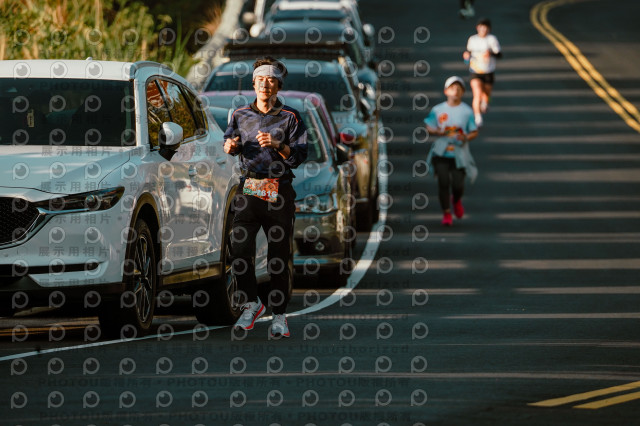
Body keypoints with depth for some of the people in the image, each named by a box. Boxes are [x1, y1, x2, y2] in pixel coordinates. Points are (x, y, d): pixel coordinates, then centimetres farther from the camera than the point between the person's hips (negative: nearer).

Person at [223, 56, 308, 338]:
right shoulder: (241, 115, 14)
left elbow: (299, 156, -2)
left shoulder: (290, 118, 5)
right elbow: (229, 142, 5)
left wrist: (277, 145, -19)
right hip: (249, 188, 1)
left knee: (279, 256, 0)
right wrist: (231, 145, -18)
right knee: (240, 250, -14)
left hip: (279, 192, -1)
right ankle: (251, 303, 5)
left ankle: (279, 315, 8)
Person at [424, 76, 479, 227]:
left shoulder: (467, 111, 2)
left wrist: (466, 137, -15)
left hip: (459, 154, 0)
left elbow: (474, 132, 6)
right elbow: (429, 128, 8)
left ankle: (456, 200, 34)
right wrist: (439, 132, -13)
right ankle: (446, 213, 7)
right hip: (441, 153, 0)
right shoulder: (437, 110, 3)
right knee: (443, 183, -8)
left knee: (458, 185, -3)